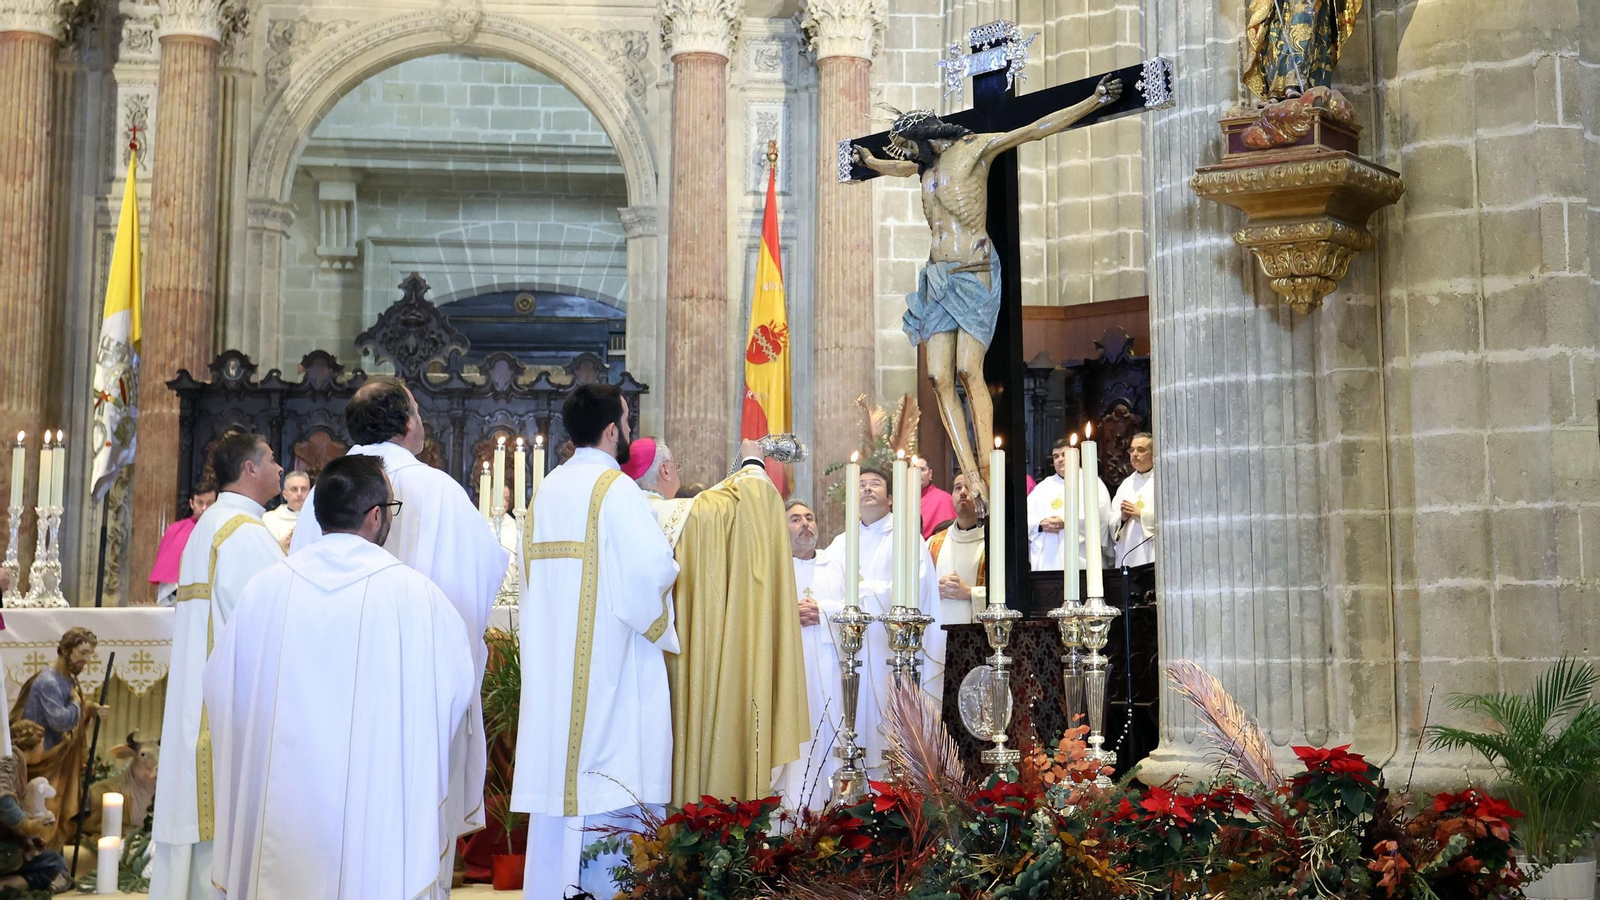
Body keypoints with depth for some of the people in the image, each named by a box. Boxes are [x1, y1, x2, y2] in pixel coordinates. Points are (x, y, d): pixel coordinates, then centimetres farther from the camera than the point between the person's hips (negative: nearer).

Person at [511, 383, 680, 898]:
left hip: (553, 661, 8)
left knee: (559, 770, 11)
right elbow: (651, 569, -20)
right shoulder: (615, 488, -11)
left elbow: (533, 577, 13)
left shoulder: (546, 493, 11)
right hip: (611, 659, -7)